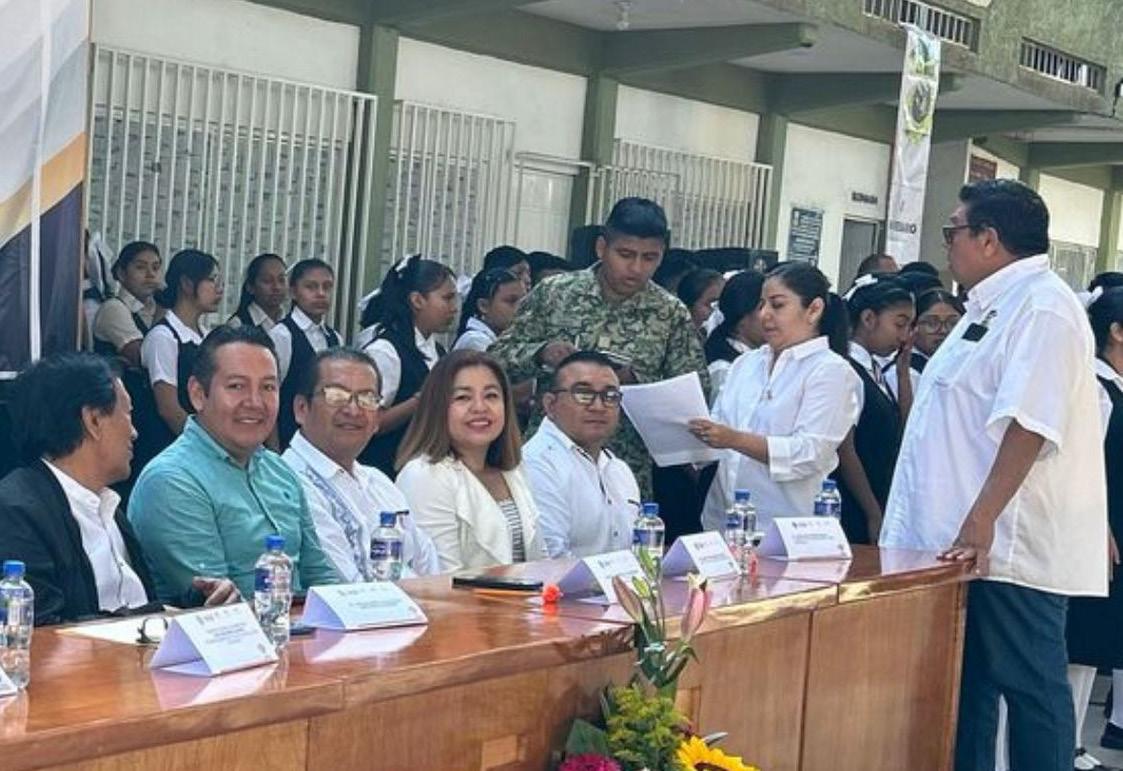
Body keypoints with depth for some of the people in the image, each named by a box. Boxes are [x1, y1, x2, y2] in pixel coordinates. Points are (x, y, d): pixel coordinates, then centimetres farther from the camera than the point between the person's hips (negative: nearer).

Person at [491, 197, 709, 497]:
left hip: (626, 472, 0)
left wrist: (634, 379, -17)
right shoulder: (553, 292, 0)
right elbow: (498, 358, 3)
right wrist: (541, 353, -18)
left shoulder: (672, 315, -1)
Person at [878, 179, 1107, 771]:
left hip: (1008, 546, -10)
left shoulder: (1043, 307, -13)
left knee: (1031, 689, -2)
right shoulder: (992, 306, 18)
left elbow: (1028, 424, -23)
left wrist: (982, 520, -28)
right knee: (965, 688, 14)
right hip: (967, 544, 10)